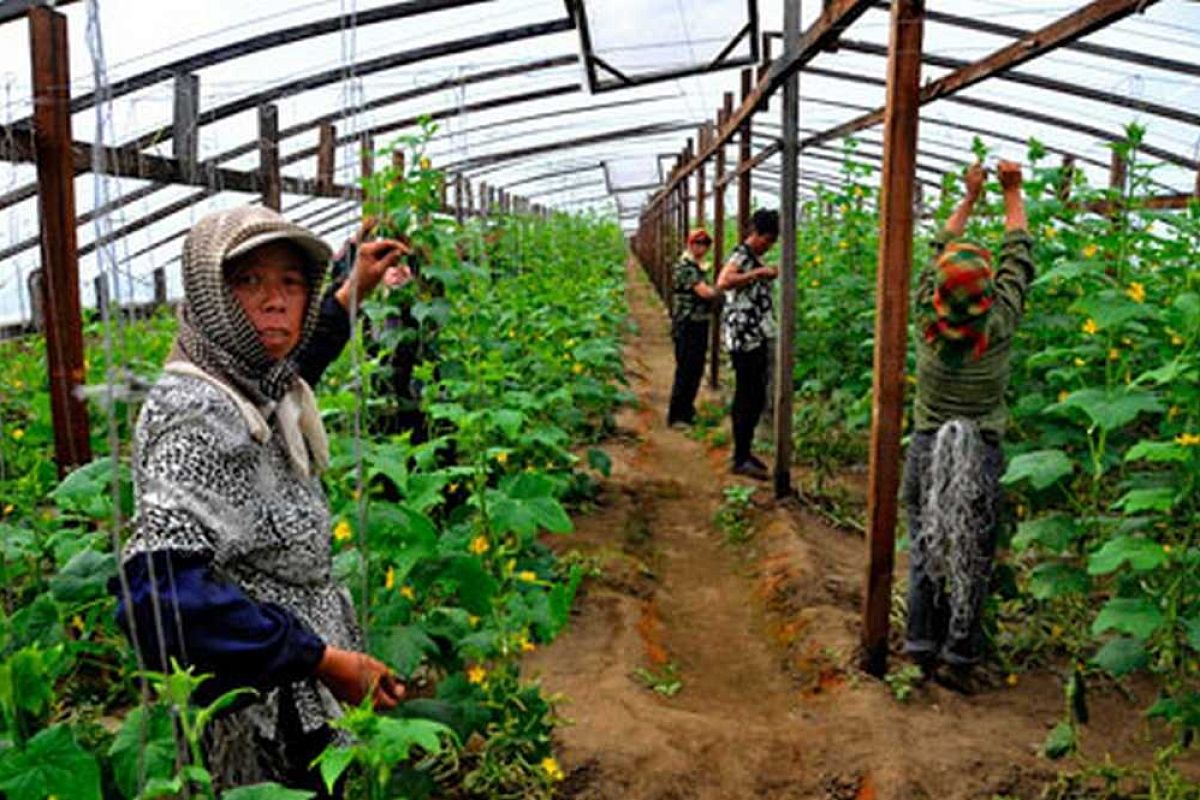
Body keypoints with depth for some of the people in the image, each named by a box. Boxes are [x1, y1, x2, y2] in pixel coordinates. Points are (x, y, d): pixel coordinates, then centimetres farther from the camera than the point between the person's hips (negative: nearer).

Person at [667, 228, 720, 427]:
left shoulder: (696, 267, 16)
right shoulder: (685, 267, -15)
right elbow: (704, 292, -23)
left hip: (698, 325, 10)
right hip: (687, 327, -10)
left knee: (696, 370, 15)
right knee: (686, 371, -5)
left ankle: (686, 409, 26)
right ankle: (676, 416, 2)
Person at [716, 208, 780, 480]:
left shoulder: (754, 259, 18)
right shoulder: (741, 256, -12)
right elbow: (722, 282, -33)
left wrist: (768, 277, 18)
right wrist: (758, 273, -29)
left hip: (756, 338, 10)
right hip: (745, 338, -10)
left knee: (748, 398, 14)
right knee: (752, 399, -8)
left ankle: (743, 452, 23)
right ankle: (741, 460, -2)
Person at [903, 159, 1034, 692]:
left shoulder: (927, 321, -8)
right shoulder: (999, 325, -12)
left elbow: (941, 249, 7)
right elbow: (1019, 256, 3)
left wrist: (970, 198, 18)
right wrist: (1012, 192, 14)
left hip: (927, 448, 2)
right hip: (981, 453, -2)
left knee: (925, 549, 10)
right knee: (973, 556, 7)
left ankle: (922, 647, 17)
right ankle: (958, 656, 11)